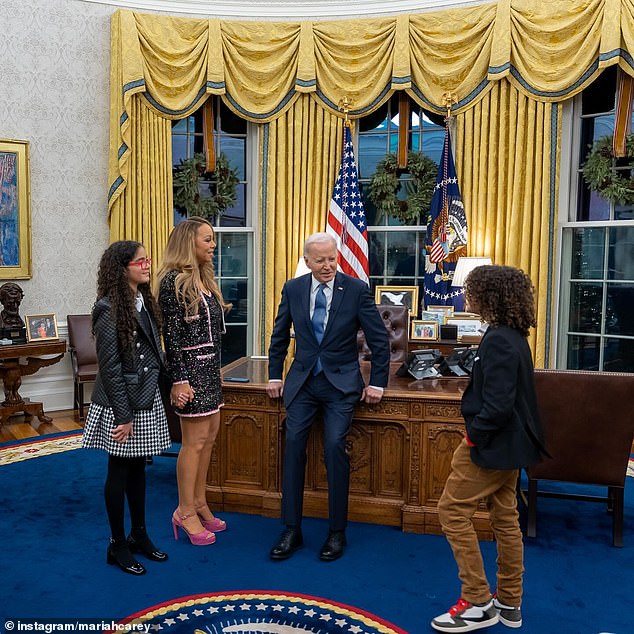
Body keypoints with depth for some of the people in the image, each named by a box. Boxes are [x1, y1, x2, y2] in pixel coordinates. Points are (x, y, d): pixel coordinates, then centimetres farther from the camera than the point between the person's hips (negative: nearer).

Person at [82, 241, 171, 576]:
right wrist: (123, 416, -17)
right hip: (121, 403, -7)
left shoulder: (144, 302, 8)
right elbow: (109, 368, -17)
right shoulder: (109, 309, -16)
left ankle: (139, 534, 31)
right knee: (120, 471, 6)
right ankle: (118, 545, 21)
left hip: (147, 399, 7)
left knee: (138, 468, 17)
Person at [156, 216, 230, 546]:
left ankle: (199, 503, 27)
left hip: (209, 366, 9)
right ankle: (185, 512, 13)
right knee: (195, 440, -2)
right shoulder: (174, 281, -14)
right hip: (190, 367, -9)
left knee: (209, 435, 14)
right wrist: (179, 380, -19)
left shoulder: (203, 278, 12)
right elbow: (171, 334, -17)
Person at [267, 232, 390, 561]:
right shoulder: (292, 289, 1)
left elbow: (379, 340, -3)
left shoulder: (357, 289, -9)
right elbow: (279, 336, 13)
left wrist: (377, 383, -3)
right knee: (293, 444, -4)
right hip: (302, 381, 3)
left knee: (334, 446, -12)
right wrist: (274, 375, 11)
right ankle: (292, 530, 10)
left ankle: (337, 532, 7)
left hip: (341, 383, -3)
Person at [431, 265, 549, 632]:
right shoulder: (515, 336, 8)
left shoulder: (498, 340, -22)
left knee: (453, 511, -1)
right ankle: (509, 604, 29)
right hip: (511, 440, 10)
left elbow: (497, 403, -28)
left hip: (494, 442, -10)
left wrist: (474, 436, -16)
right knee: (505, 517, 17)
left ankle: (478, 603, 8)